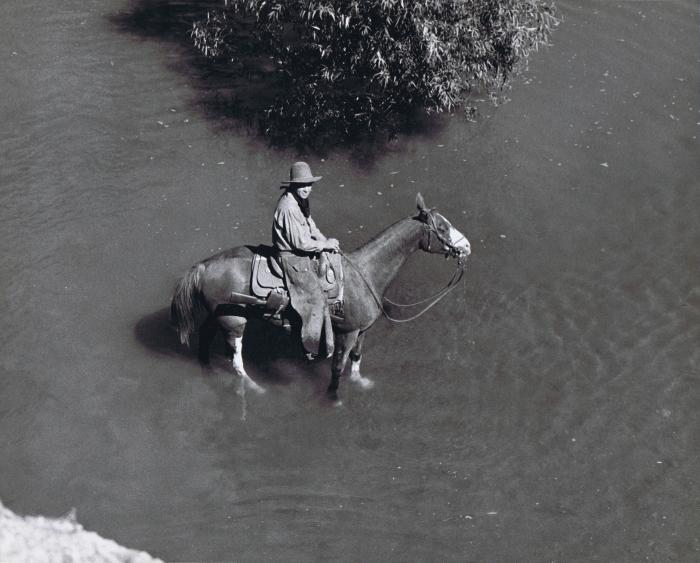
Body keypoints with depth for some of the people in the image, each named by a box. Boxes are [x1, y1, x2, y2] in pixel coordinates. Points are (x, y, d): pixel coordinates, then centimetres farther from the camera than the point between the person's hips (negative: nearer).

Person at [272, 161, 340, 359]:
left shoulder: (300, 202, 5)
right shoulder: (288, 207, -26)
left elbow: (311, 227, 16)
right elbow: (300, 242, -24)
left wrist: (326, 241, 1)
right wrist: (325, 245, -13)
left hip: (301, 253, 11)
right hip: (292, 259, -11)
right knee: (316, 299, -8)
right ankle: (311, 348, 3)